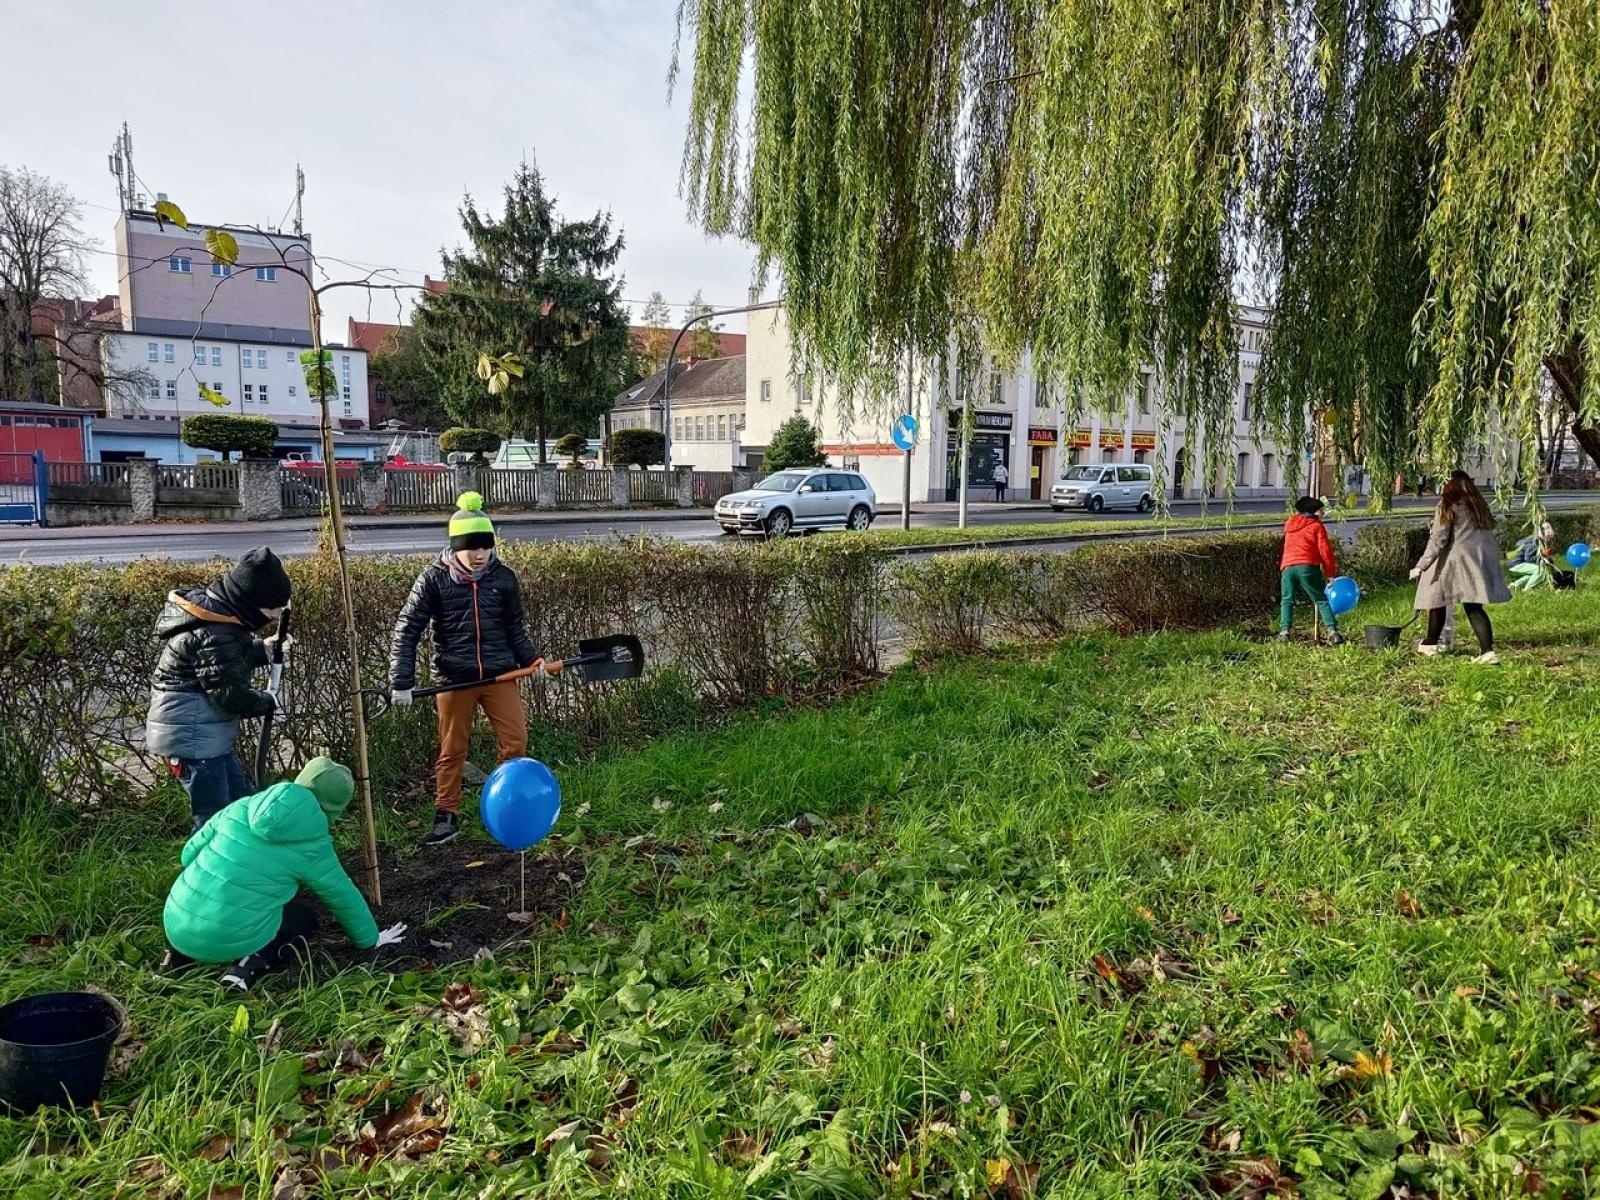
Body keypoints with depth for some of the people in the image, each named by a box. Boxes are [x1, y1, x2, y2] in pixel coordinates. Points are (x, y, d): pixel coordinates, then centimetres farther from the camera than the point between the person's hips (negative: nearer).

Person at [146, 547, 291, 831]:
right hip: (193, 736, -10)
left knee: (240, 805, 18)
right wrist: (266, 701, -4)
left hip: (208, 733, 10)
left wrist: (262, 649, 6)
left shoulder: (213, 608, 5)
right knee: (213, 819, -6)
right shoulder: (214, 635, -26)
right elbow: (231, 694, -21)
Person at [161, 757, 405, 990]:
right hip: (229, 941, -5)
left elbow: (189, 854, 12)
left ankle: (184, 953, 14)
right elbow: (345, 898, 5)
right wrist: (371, 940, 22)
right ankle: (253, 963, -6)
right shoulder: (312, 848, -7)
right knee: (305, 919, 21)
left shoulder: (240, 809, 2)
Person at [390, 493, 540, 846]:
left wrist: (530, 660, -3)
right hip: (454, 679, -2)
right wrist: (402, 682, -12)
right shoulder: (434, 579, -10)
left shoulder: (504, 577, -3)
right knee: (451, 751, 10)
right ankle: (446, 818, 23)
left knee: (516, 740, 2)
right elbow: (406, 632, -7)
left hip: (500, 674, 2)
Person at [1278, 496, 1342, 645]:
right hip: (1308, 567, -3)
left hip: (1287, 567, 3)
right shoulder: (1317, 526, 8)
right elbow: (1324, 551, 2)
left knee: (1287, 600, 8)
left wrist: (1326, 541, 41)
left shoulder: (1289, 525, 24)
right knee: (1322, 599, 5)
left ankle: (1284, 632, -9)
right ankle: (1333, 632, -4)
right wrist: (1331, 572, 8)